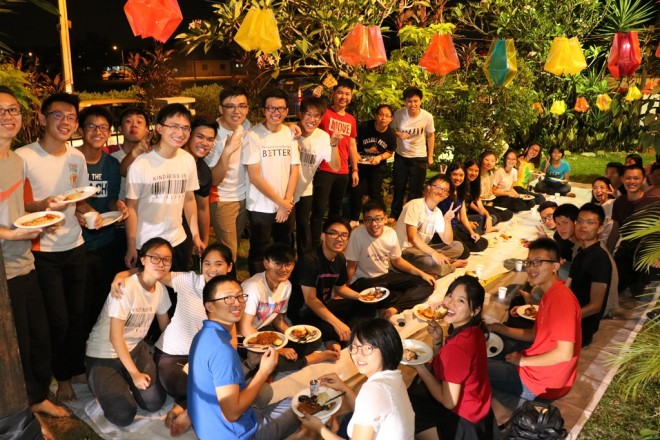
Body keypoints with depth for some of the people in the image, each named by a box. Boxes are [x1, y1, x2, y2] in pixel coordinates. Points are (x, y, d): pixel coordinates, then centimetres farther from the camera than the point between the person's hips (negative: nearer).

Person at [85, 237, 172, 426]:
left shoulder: (161, 289, -6)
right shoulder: (126, 288, -28)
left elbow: (165, 326, 9)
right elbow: (115, 336, -23)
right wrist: (135, 373, -17)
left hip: (135, 348, 6)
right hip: (104, 354, -6)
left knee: (155, 402, -8)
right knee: (124, 416, -14)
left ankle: (123, 382, 20)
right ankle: (98, 382, 14)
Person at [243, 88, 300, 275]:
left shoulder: (290, 133, 2)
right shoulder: (253, 135, -12)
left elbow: (294, 170, 4)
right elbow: (254, 176, -15)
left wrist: (287, 202, -5)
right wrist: (279, 202, -12)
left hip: (286, 206, 4)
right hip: (261, 207, -4)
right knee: (259, 253, 8)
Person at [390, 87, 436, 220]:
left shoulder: (427, 117, -18)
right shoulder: (399, 114, -16)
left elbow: (431, 136, -2)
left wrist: (430, 156, 1)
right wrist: (398, 134, -24)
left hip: (419, 158, -2)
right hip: (401, 156, 2)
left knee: (415, 191, 6)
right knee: (398, 188, 15)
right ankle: (394, 216, 32)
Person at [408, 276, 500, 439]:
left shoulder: (457, 347, -35)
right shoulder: (472, 330, -8)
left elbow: (449, 401, -26)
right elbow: (444, 366, 3)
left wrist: (419, 367, -19)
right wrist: (439, 339, -13)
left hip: (462, 418, -7)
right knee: (412, 392, 26)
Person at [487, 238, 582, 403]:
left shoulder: (561, 298, -26)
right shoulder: (550, 295, 6)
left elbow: (565, 353, -29)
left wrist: (523, 361, -17)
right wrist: (498, 328, 5)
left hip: (543, 381, -10)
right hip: (536, 367, 10)